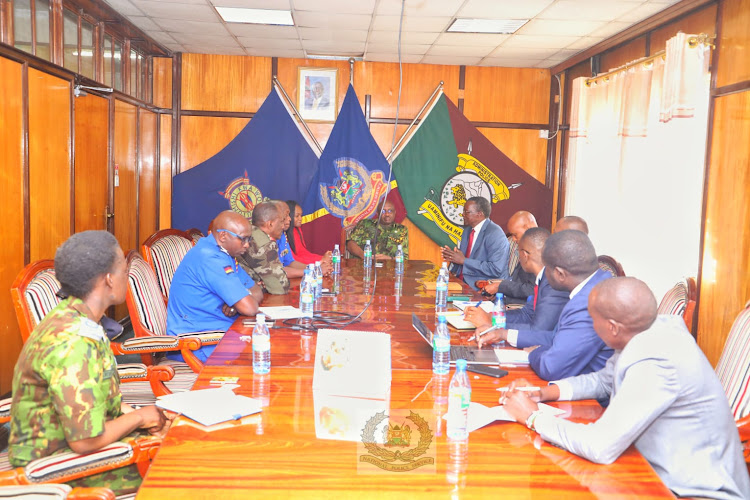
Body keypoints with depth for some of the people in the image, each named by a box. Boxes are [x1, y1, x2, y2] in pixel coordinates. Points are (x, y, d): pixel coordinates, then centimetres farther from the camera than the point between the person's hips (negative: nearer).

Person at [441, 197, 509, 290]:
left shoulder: (495, 234, -14)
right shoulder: (468, 230, 13)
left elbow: (496, 269, -21)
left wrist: (464, 260, -19)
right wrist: (453, 258, -4)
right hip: (463, 281, 8)